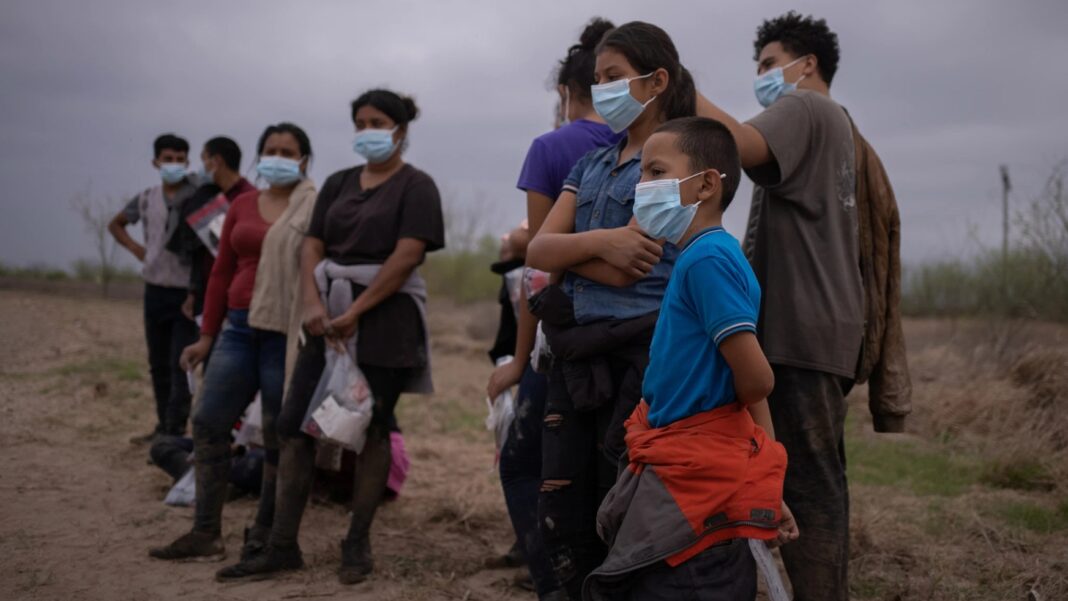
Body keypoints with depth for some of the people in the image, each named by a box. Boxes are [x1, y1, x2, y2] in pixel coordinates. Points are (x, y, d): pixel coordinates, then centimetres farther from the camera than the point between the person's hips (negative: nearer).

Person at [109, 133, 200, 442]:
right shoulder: (146, 200, 7)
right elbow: (115, 224, 25)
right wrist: (135, 247, 8)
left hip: (187, 292, -5)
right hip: (155, 289, 5)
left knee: (179, 365, -8)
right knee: (158, 364, 13)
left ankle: (174, 430, -6)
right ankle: (163, 425, 24)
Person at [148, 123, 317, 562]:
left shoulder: (315, 210, -2)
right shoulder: (242, 206, 13)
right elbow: (222, 271, 15)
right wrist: (207, 336, 13)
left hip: (288, 333, -5)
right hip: (240, 328, 6)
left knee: (278, 437, 2)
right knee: (208, 423, 2)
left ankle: (264, 537, 15)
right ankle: (206, 534, 11)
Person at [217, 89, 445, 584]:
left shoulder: (415, 186, -2)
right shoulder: (339, 184, 16)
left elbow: (407, 255, -13)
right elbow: (312, 246, 10)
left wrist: (355, 313, -17)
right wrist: (313, 304, -8)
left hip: (384, 317, -6)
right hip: (330, 315, 6)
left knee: (371, 430, 1)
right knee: (293, 424, 1)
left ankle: (357, 545, 13)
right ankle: (282, 548, 7)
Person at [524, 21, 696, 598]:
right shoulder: (591, 165, 16)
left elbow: (627, 268, -15)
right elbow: (537, 251, 4)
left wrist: (567, 250, -1)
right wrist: (598, 241, -12)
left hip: (639, 355, -7)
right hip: (576, 353, 7)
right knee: (561, 518, 9)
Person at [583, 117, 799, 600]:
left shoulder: (707, 259, -17)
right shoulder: (704, 256, 13)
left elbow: (756, 379, -23)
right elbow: (750, 387, 15)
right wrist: (766, 492, 16)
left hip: (698, 475, -10)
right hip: (698, 471, 10)